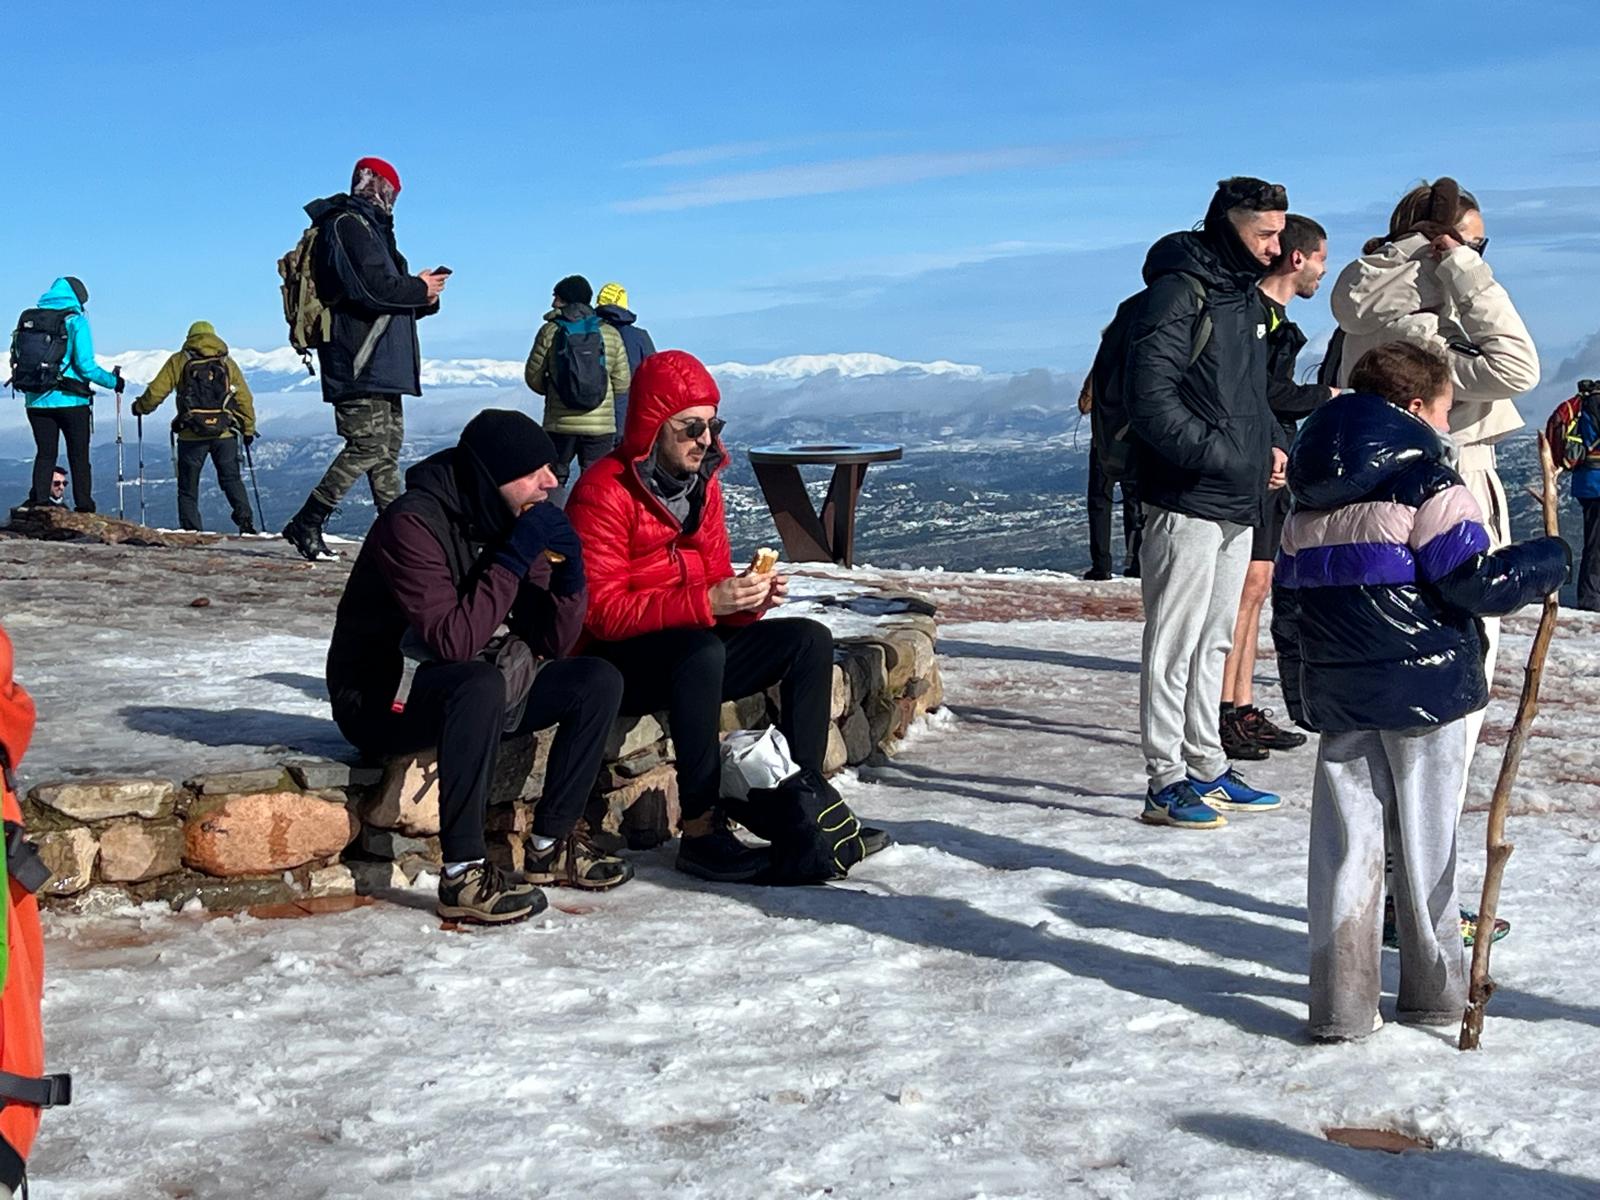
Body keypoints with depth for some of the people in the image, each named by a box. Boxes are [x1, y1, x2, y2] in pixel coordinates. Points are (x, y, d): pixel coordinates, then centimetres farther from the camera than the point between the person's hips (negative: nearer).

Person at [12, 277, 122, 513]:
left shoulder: (28, 318, 8)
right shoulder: (75, 321, -8)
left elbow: (16, 359, 9)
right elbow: (85, 366, -14)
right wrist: (113, 381, -1)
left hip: (35, 401, 4)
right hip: (70, 401, -4)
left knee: (45, 454, 13)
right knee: (79, 457, 7)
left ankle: (38, 504, 5)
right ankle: (84, 507, 8)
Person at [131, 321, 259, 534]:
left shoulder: (179, 361, 5)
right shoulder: (227, 362, 12)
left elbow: (156, 391, 1)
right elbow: (244, 398, 11)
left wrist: (140, 407, 19)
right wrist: (248, 429, 19)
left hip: (192, 435, -2)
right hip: (225, 434, 2)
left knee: (188, 488, 8)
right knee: (232, 479, 11)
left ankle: (191, 531, 3)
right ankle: (245, 520, -7)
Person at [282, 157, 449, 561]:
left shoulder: (368, 227, 25)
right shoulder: (348, 225, -8)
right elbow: (373, 290, -21)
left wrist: (423, 294, 6)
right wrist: (420, 290, -6)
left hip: (382, 364, 11)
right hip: (362, 364, -11)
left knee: (389, 445, 8)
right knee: (369, 445, -14)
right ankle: (306, 523, -9)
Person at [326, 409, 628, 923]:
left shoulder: (512, 519, 1)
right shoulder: (413, 523, -23)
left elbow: (551, 645, 1)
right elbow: (453, 641, -32)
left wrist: (569, 574, -16)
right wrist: (515, 558, -29)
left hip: (466, 689, 8)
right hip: (382, 700, -8)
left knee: (598, 681, -5)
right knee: (482, 685, -38)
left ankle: (552, 844, -1)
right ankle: (463, 875, -32)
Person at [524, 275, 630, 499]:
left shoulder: (550, 331, -2)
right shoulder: (610, 333, 2)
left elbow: (533, 377, 1)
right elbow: (622, 384, 3)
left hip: (560, 424, 0)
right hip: (601, 425, 1)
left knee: (554, 481, 12)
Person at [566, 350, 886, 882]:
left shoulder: (703, 483, 9)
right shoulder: (604, 493, -16)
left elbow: (716, 584, 12)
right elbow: (603, 612, -23)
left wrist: (752, 599, -13)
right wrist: (708, 603, -29)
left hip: (690, 654, 8)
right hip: (620, 664, -8)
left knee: (809, 640, -2)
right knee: (702, 649, -38)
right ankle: (702, 830, -34)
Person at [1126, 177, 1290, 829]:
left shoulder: (1247, 295, 17)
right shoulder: (1178, 293, -13)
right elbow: (1152, 402, -20)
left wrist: (1272, 443, 9)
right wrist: (1223, 456, -22)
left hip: (1238, 504, 10)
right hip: (1186, 501, -10)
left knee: (1214, 640, 15)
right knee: (1174, 643, -5)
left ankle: (1207, 767, 24)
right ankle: (1167, 781, 0)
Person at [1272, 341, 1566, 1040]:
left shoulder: (1308, 500, 13)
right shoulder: (1427, 478, -9)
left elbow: (1287, 607, 15)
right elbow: (1469, 582, -16)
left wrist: (1302, 696, 22)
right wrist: (1550, 561, 0)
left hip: (1337, 694, 5)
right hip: (1425, 687, -5)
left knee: (1345, 841, 6)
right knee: (1425, 840, 7)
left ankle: (1341, 1002, 4)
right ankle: (1435, 991, 18)